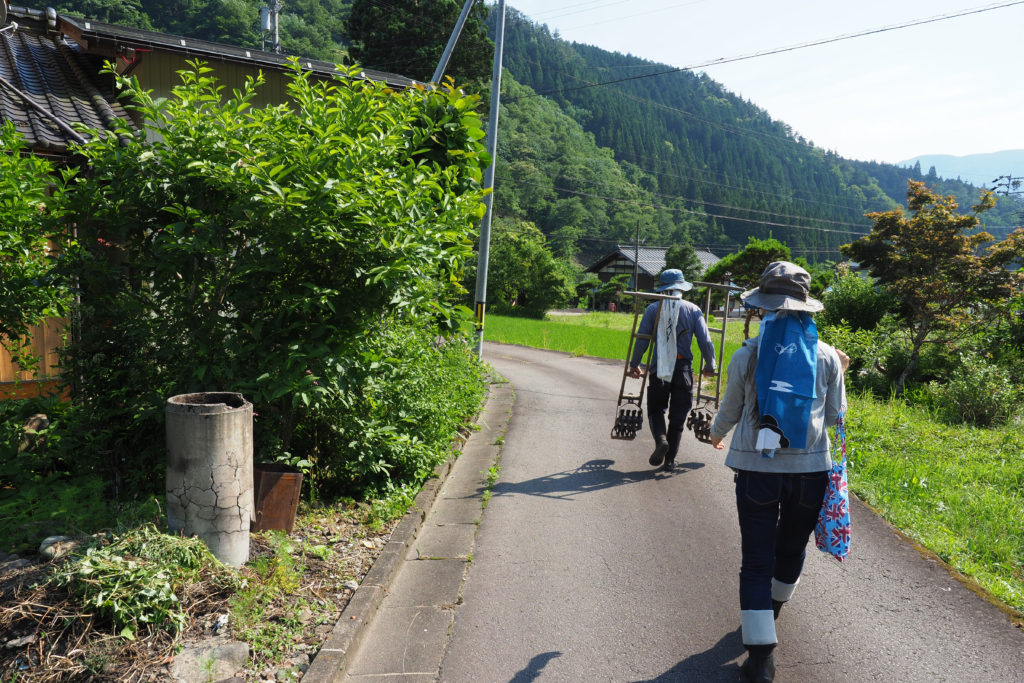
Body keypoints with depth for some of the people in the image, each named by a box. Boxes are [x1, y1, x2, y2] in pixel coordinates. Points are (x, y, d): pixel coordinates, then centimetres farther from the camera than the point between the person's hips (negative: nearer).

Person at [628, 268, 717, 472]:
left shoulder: (653, 309, 0)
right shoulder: (693, 310, 1)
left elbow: (641, 339, -2)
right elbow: (705, 342, -1)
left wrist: (634, 364, 8)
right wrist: (710, 366, 13)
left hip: (659, 368, -1)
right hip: (683, 368, 1)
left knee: (656, 408, 15)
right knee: (678, 415, 10)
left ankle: (660, 439, -12)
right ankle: (669, 460, 13)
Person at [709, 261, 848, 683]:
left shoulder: (747, 355, -7)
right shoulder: (826, 356, -3)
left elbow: (730, 410, 4)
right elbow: (835, 415, 6)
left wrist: (716, 435, 25)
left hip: (756, 470, -2)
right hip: (809, 470, 3)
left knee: (756, 561, 6)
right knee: (791, 550, 24)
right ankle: (770, 613, 48)